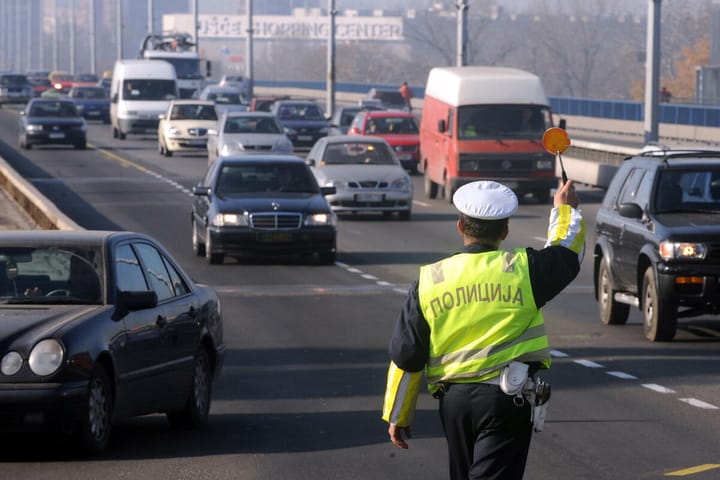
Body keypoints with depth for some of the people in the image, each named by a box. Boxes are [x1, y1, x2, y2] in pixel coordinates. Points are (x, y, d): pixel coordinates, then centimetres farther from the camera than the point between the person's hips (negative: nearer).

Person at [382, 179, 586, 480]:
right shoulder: (523, 270, -5)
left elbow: (405, 356, 3)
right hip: (508, 399, -3)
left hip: (454, 399, 3)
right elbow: (568, 250, 15)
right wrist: (565, 207, 34)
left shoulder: (429, 281, 1)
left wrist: (397, 416, 13)